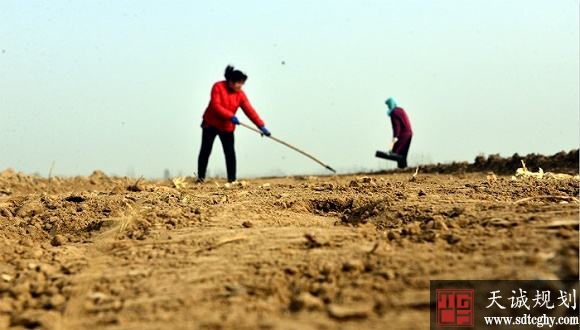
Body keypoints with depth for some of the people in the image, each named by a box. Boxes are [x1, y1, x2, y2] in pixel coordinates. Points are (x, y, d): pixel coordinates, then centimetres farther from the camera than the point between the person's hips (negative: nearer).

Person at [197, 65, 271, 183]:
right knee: (205, 151, 3)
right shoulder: (218, 87, -17)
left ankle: (232, 179, -3)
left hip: (227, 127, 2)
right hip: (211, 124, -2)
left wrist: (261, 126, -22)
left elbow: (250, 111, -13)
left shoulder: (240, 94, -8)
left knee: (230, 153, -6)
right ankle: (200, 177, 12)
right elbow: (216, 106, -25)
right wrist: (230, 116, -34)